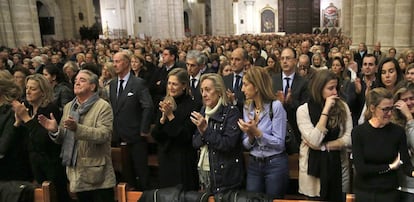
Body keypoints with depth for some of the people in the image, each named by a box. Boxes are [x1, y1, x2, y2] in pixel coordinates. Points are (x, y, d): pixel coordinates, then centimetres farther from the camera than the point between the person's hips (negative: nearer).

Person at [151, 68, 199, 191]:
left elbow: (186, 137, -17)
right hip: (165, 158, 5)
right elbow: (155, 136, 2)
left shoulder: (191, 106, -12)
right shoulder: (165, 104, 4)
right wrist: (163, 118, -14)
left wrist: (171, 116, -20)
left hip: (183, 161, -5)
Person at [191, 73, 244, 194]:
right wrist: (201, 133, -13)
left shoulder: (231, 112, -11)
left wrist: (206, 130, -23)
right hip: (204, 171, 6)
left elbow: (229, 144, -20)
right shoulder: (203, 112, 8)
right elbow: (195, 143, 7)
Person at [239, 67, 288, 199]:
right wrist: (250, 136, -15)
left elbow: (279, 143, -15)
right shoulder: (247, 108, 4)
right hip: (253, 164, 5)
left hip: (275, 164, -5)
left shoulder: (275, 106, -13)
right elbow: (246, 145, 6)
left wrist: (257, 132, -24)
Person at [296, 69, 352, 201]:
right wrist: (326, 110, -19)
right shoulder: (303, 110, -9)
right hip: (314, 167, -2)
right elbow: (315, 141, -20)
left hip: (338, 166, 2)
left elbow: (349, 139, -7)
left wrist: (323, 146, -15)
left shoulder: (342, 107, -1)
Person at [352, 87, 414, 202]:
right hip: (364, 192, -1)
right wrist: (390, 167, -11)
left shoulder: (398, 131, -6)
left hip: (390, 192, 1)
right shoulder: (358, 132, -11)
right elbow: (360, 168, -16)